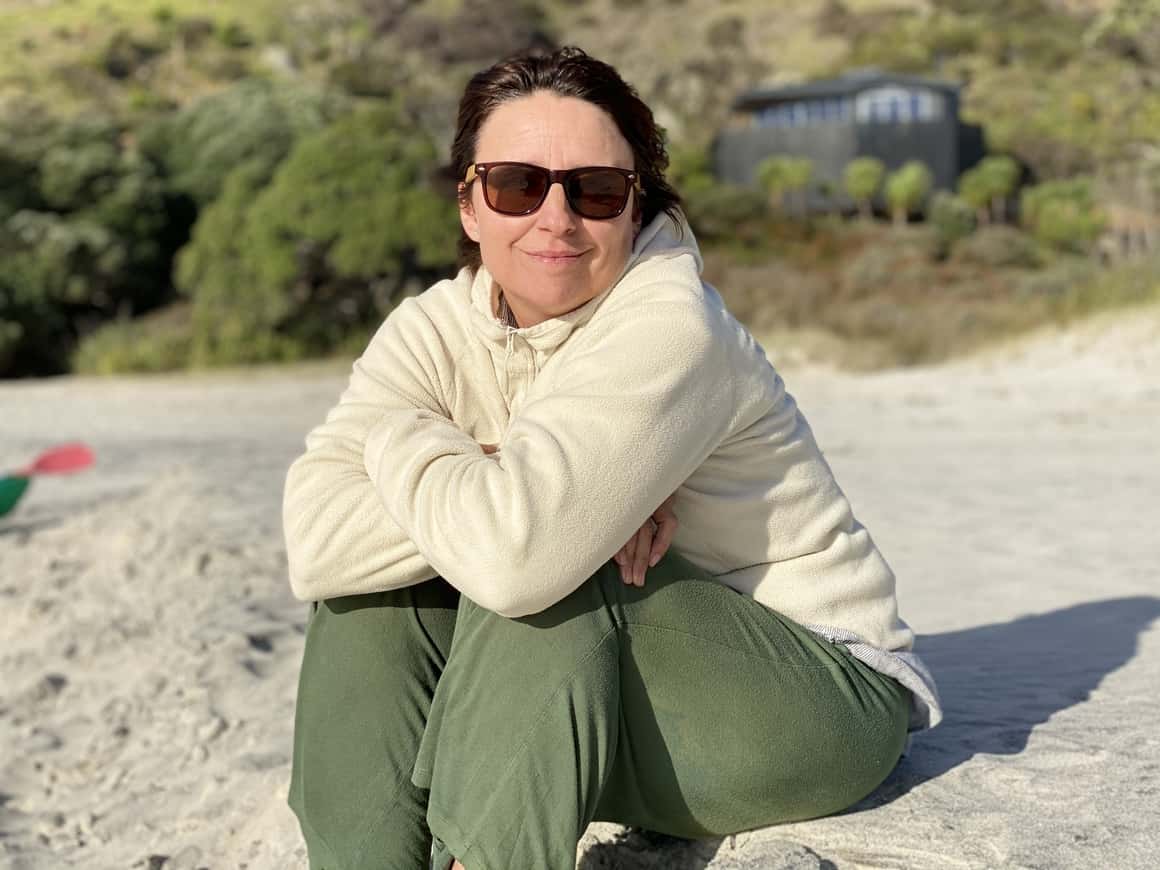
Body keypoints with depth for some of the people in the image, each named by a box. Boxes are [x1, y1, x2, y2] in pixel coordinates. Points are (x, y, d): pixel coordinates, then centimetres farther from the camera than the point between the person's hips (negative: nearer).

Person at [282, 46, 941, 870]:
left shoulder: (670, 327, -24)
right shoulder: (432, 330, -6)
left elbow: (516, 552, -39)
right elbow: (317, 545, -21)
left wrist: (400, 437, -19)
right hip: (613, 694, 6)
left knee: (537, 576, -29)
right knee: (376, 596, -13)